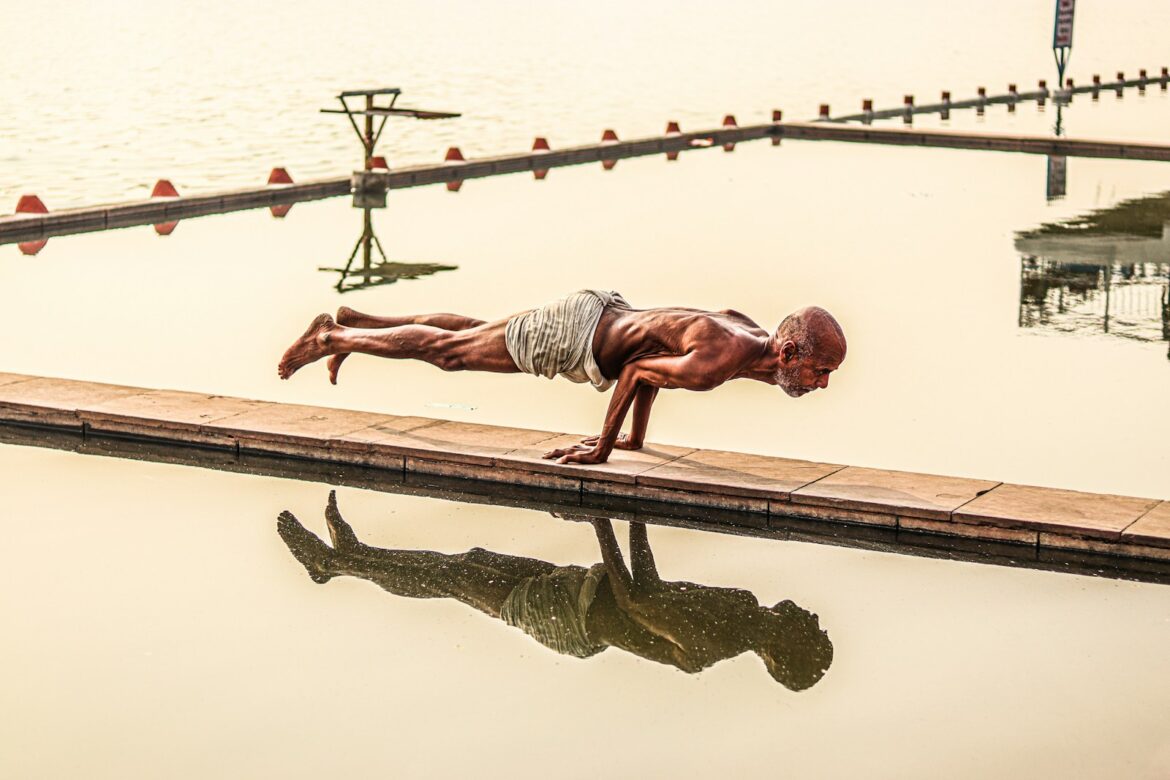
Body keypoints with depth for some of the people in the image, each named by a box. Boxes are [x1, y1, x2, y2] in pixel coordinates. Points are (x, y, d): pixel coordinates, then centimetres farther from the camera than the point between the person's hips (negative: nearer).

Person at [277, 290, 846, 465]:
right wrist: (605, 448, -12)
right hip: (572, 336, -8)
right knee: (447, 350, 8)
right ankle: (332, 339, 25)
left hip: (605, 313, 8)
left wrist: (636, 433, 18)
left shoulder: (755, 334, -6)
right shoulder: (720, 360, -35)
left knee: (470, 333, 26)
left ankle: (357, 322, 43)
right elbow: (637, 371, -26)